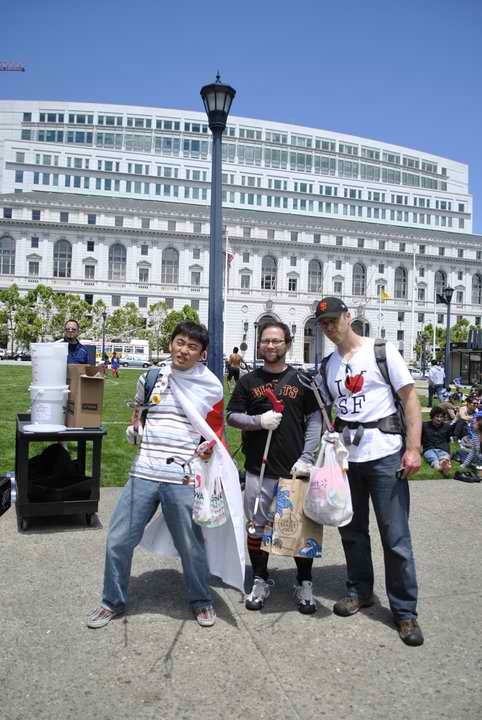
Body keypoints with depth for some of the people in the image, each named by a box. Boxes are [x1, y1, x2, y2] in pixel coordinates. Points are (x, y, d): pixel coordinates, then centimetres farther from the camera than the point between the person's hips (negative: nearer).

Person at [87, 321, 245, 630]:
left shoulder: (211, 387, 2)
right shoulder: (151, 377, 7)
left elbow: (216, 427, 15)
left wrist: (210, 447, -2)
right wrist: (133, 428, 7)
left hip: (184, 478, -2)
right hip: (144, 473, 3)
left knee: (191, 545, 6)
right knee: (118, 540, 5)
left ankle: (202, 601, 32)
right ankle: (113, 602, 28)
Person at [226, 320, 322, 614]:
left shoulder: (302, 379, 3)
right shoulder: (248, 381, 7)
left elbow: (315, 419, 1)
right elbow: (232, 416, 6)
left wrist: (306, 458, -8)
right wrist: (259, 420, -13)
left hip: (295, 469, -1)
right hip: (258, 469, 1)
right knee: (257, 527, 10)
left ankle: (305, 583, 23)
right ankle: (261, 580, 27)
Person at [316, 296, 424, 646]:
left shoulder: (382, 351, -3)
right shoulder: (326, 366, 10)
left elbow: (410, 397, -6)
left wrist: (413, 448, -13)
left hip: (384, 453, -5)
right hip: (345, 456, 5)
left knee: (396, 536, -1)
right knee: (352, 529, 15)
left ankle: (405, 611, 13)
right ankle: (360, 590, 34)